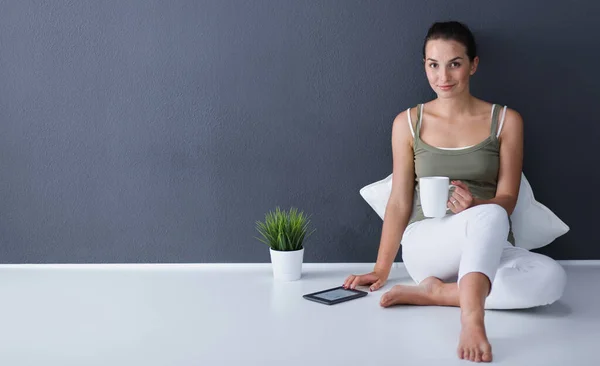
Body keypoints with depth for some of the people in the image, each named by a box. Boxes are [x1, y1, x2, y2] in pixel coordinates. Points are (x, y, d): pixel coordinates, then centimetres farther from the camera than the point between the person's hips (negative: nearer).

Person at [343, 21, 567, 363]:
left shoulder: (506, 121, 3)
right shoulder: (408, 123, 4)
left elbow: (507, 200, -1)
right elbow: (400, 202, 5)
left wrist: (474, 204, -24)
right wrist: (381, 270, 1)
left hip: (490, 250, 2)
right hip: (426, 248, -2)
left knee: (552, 278, -32)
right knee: (490, 216, -37)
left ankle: (435, 292, -28)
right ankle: (472, 320, -48)